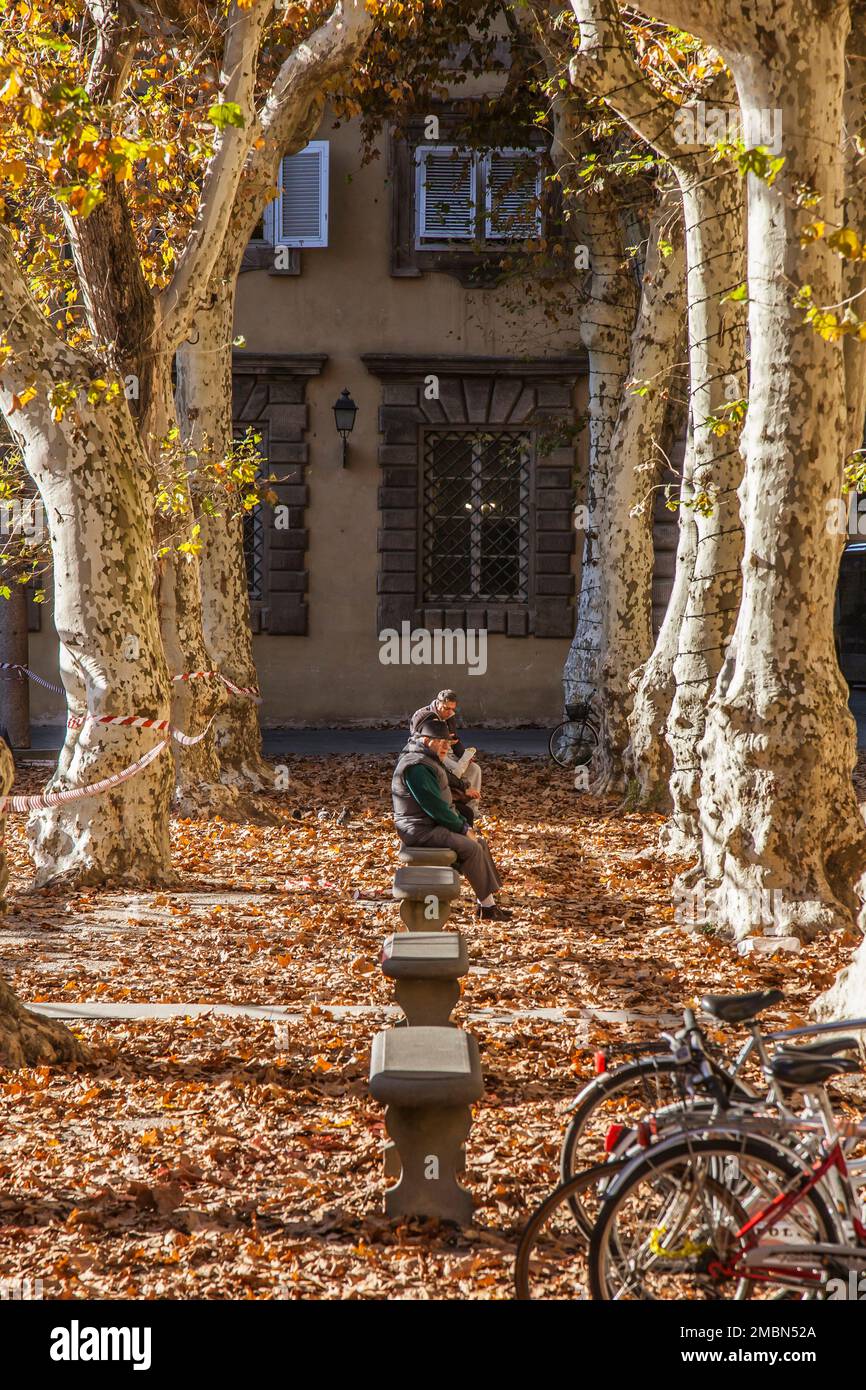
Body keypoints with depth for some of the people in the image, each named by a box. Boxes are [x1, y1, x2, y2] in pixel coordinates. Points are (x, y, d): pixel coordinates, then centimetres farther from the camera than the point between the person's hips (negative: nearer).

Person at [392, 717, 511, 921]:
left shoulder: (428, 762, 17)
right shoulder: (416, 767, -20)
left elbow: (444, 802, 22)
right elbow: (434, 807, -23)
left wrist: (463, 824, 9)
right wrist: (462, 828, -13)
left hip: (434, 825, 11)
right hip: (421, 831, -11)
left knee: (479, 844, 5)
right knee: (471, 848, -18)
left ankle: (489, 902, 3)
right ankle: (486, 905, -11)